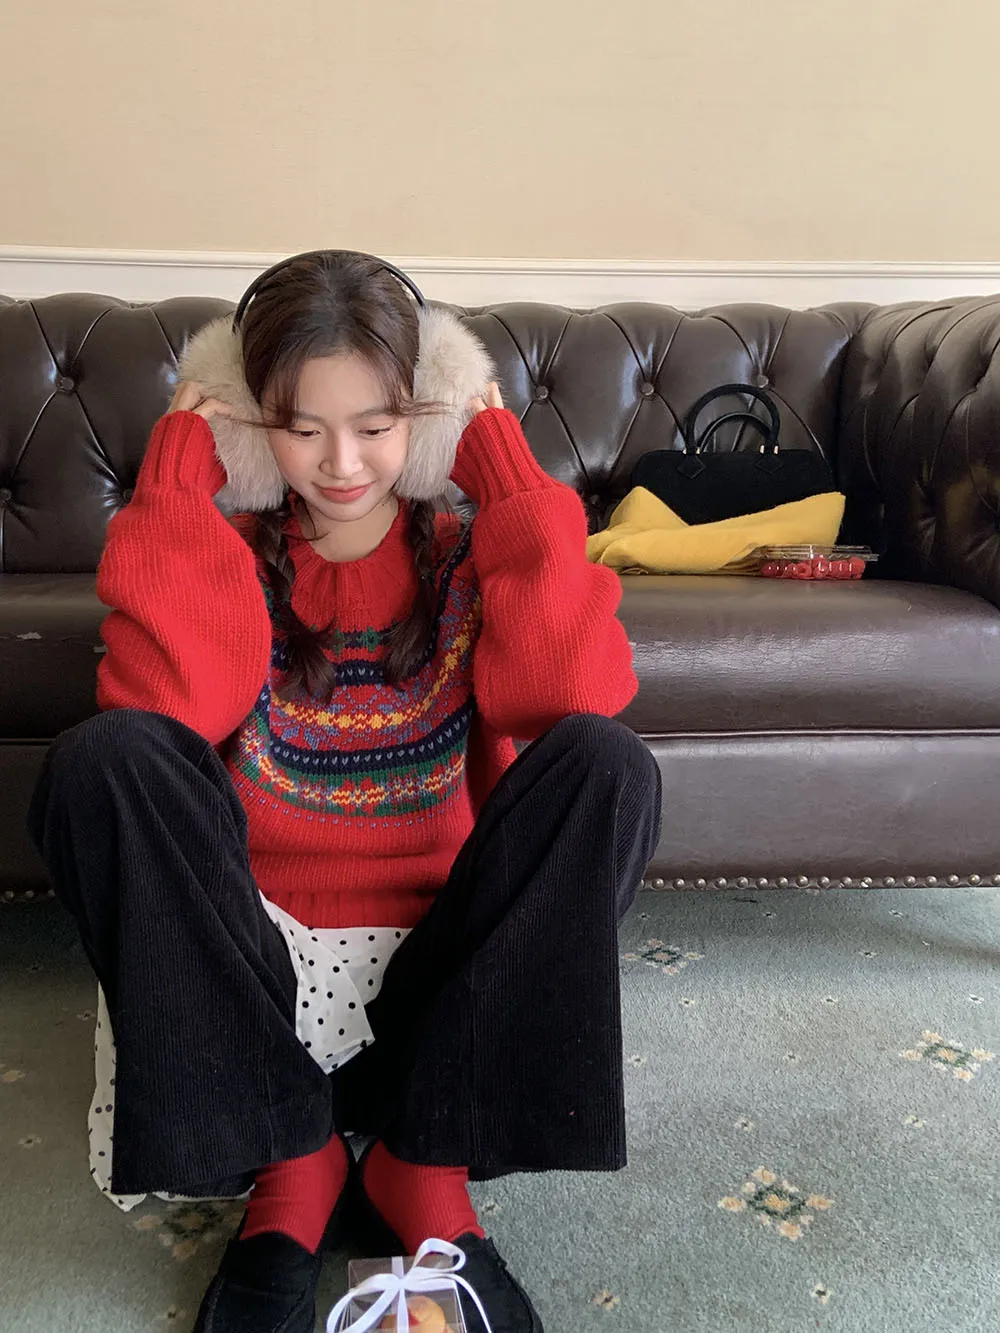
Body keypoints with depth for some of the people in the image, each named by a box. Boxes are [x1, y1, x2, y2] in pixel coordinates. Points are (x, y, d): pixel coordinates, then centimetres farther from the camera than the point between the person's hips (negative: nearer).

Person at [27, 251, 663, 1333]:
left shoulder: (466, 562, 3)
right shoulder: (227, 555, 3)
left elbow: (575, 695, -18)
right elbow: (163, 707, -18)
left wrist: (507, 472, -11)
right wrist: (175, 479, -12)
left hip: (435, 947, 0)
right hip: (248, 946, 0)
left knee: (607, 766, -23)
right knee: (100, 759, -25)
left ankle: (424, 1162, -15)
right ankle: (287, 1160, -16)